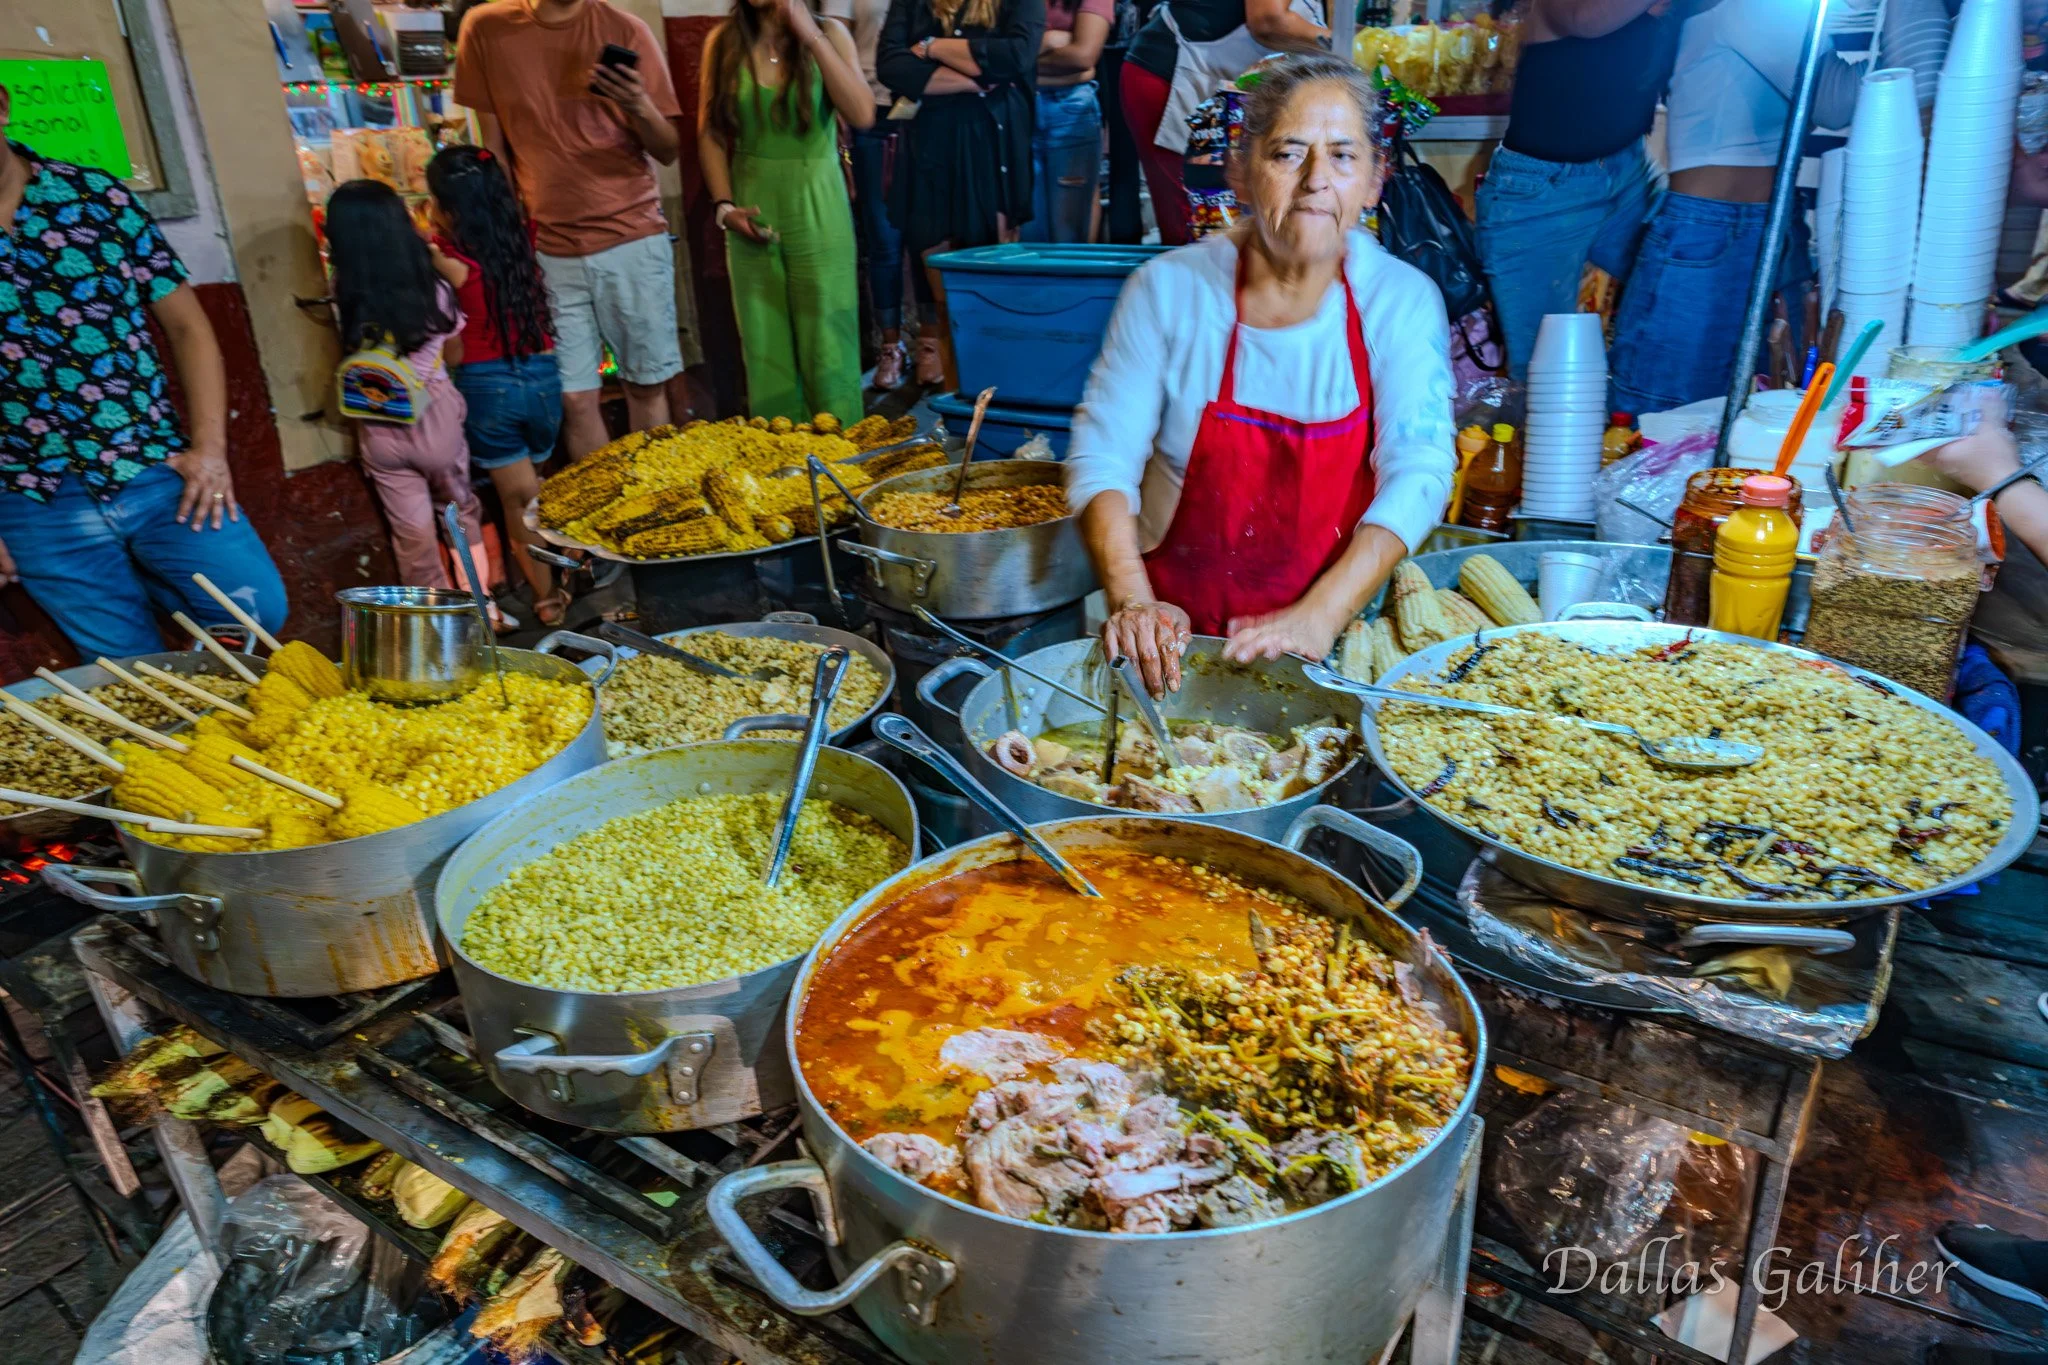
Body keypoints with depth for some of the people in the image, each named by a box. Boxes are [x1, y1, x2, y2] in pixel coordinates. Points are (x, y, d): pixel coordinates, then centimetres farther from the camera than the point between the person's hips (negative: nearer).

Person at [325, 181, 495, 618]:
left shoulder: (345, 302, -10)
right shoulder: (434, 290, -9)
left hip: (379, 430, 0)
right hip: (435, 419, 0)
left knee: (412, 531, 10)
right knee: (461, 512, 19)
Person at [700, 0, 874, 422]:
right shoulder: (723, 41, 4)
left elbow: (862, 114, -14)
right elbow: (709, 134, 6)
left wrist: (812, 38, -17)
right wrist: (725, 207, -5)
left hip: (817, 212, -2)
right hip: (753, 214, 2)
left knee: (827, 351, -1)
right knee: (766, 352, 6)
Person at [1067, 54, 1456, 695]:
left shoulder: (1403, 303, -1)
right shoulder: (1168, 289, -3)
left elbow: (1418, 473, -10)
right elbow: (1102, 456, -6)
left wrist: (1319, 617, -25)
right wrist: (1132, 600, -22)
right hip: (1182, 638, 0)